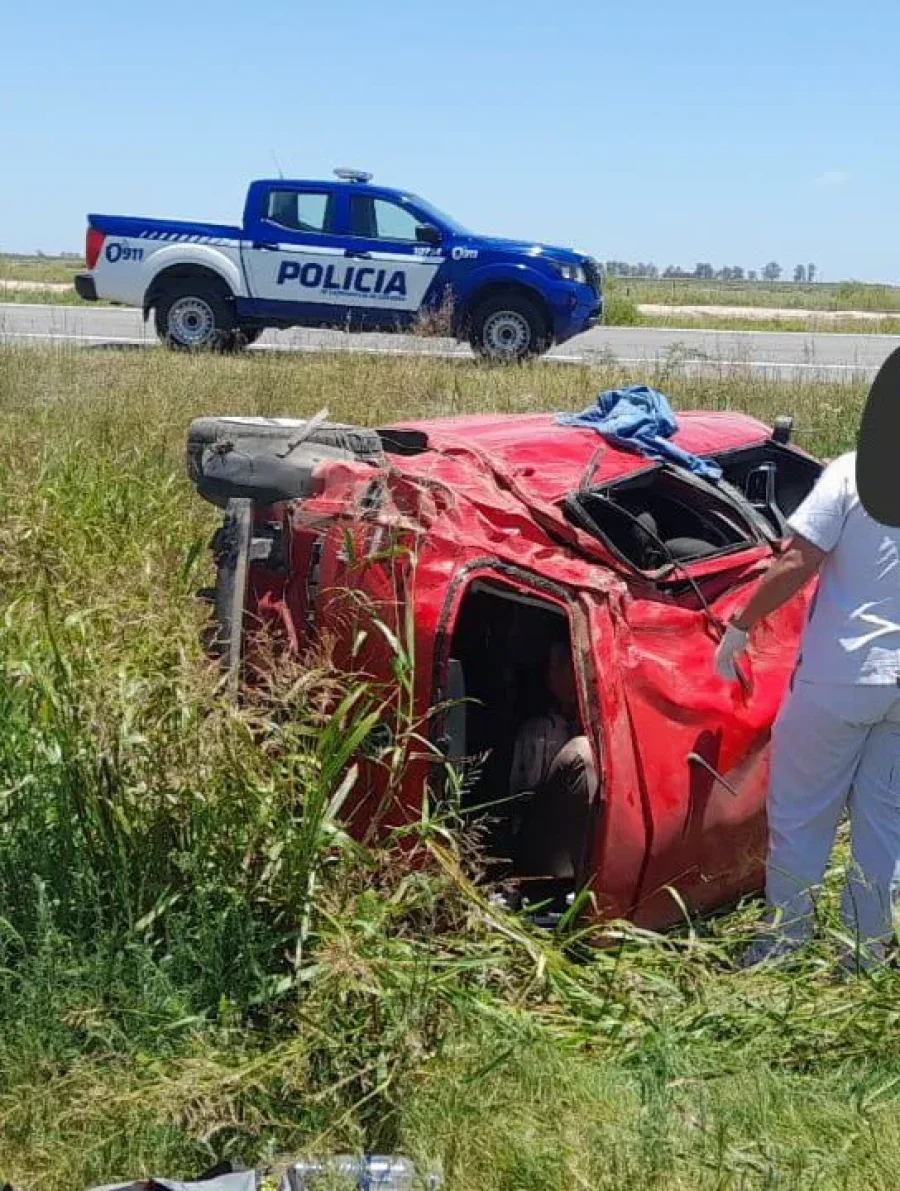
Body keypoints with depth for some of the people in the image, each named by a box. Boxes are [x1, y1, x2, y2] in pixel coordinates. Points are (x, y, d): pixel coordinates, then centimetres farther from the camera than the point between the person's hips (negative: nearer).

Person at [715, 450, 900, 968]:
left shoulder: (852, 473, -12)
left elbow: (798, 564, -14)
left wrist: (741, 627, -4)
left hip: (840, 676, -4)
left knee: (801, 812, 10)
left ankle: (785, 942, 19)